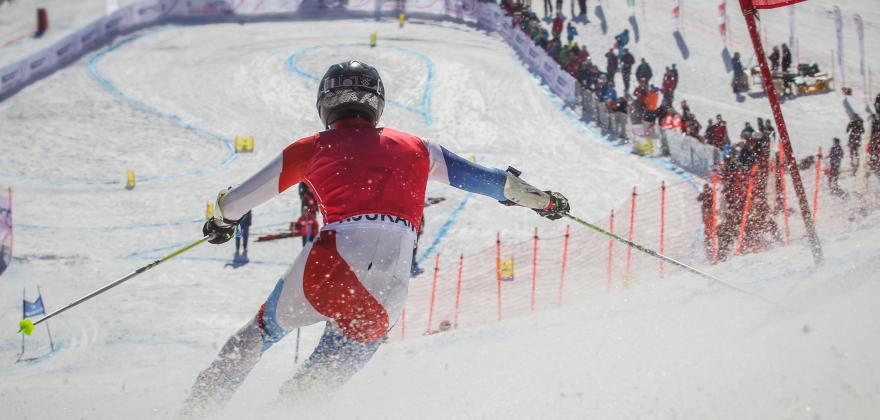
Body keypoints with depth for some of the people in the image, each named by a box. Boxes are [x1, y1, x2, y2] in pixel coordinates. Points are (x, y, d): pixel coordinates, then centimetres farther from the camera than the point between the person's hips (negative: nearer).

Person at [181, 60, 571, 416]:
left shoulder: (311, 149, 16)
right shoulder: (414, 148, 22)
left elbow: (237, 200, 22)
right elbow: (481, 177, 26)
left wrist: (220, 221, 44)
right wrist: (542, 200, 38)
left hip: (330, 265, -1)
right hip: (389, 290, 1)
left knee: (265, 329, 22)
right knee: (334, 365, 20)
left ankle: (199, 405, 18)